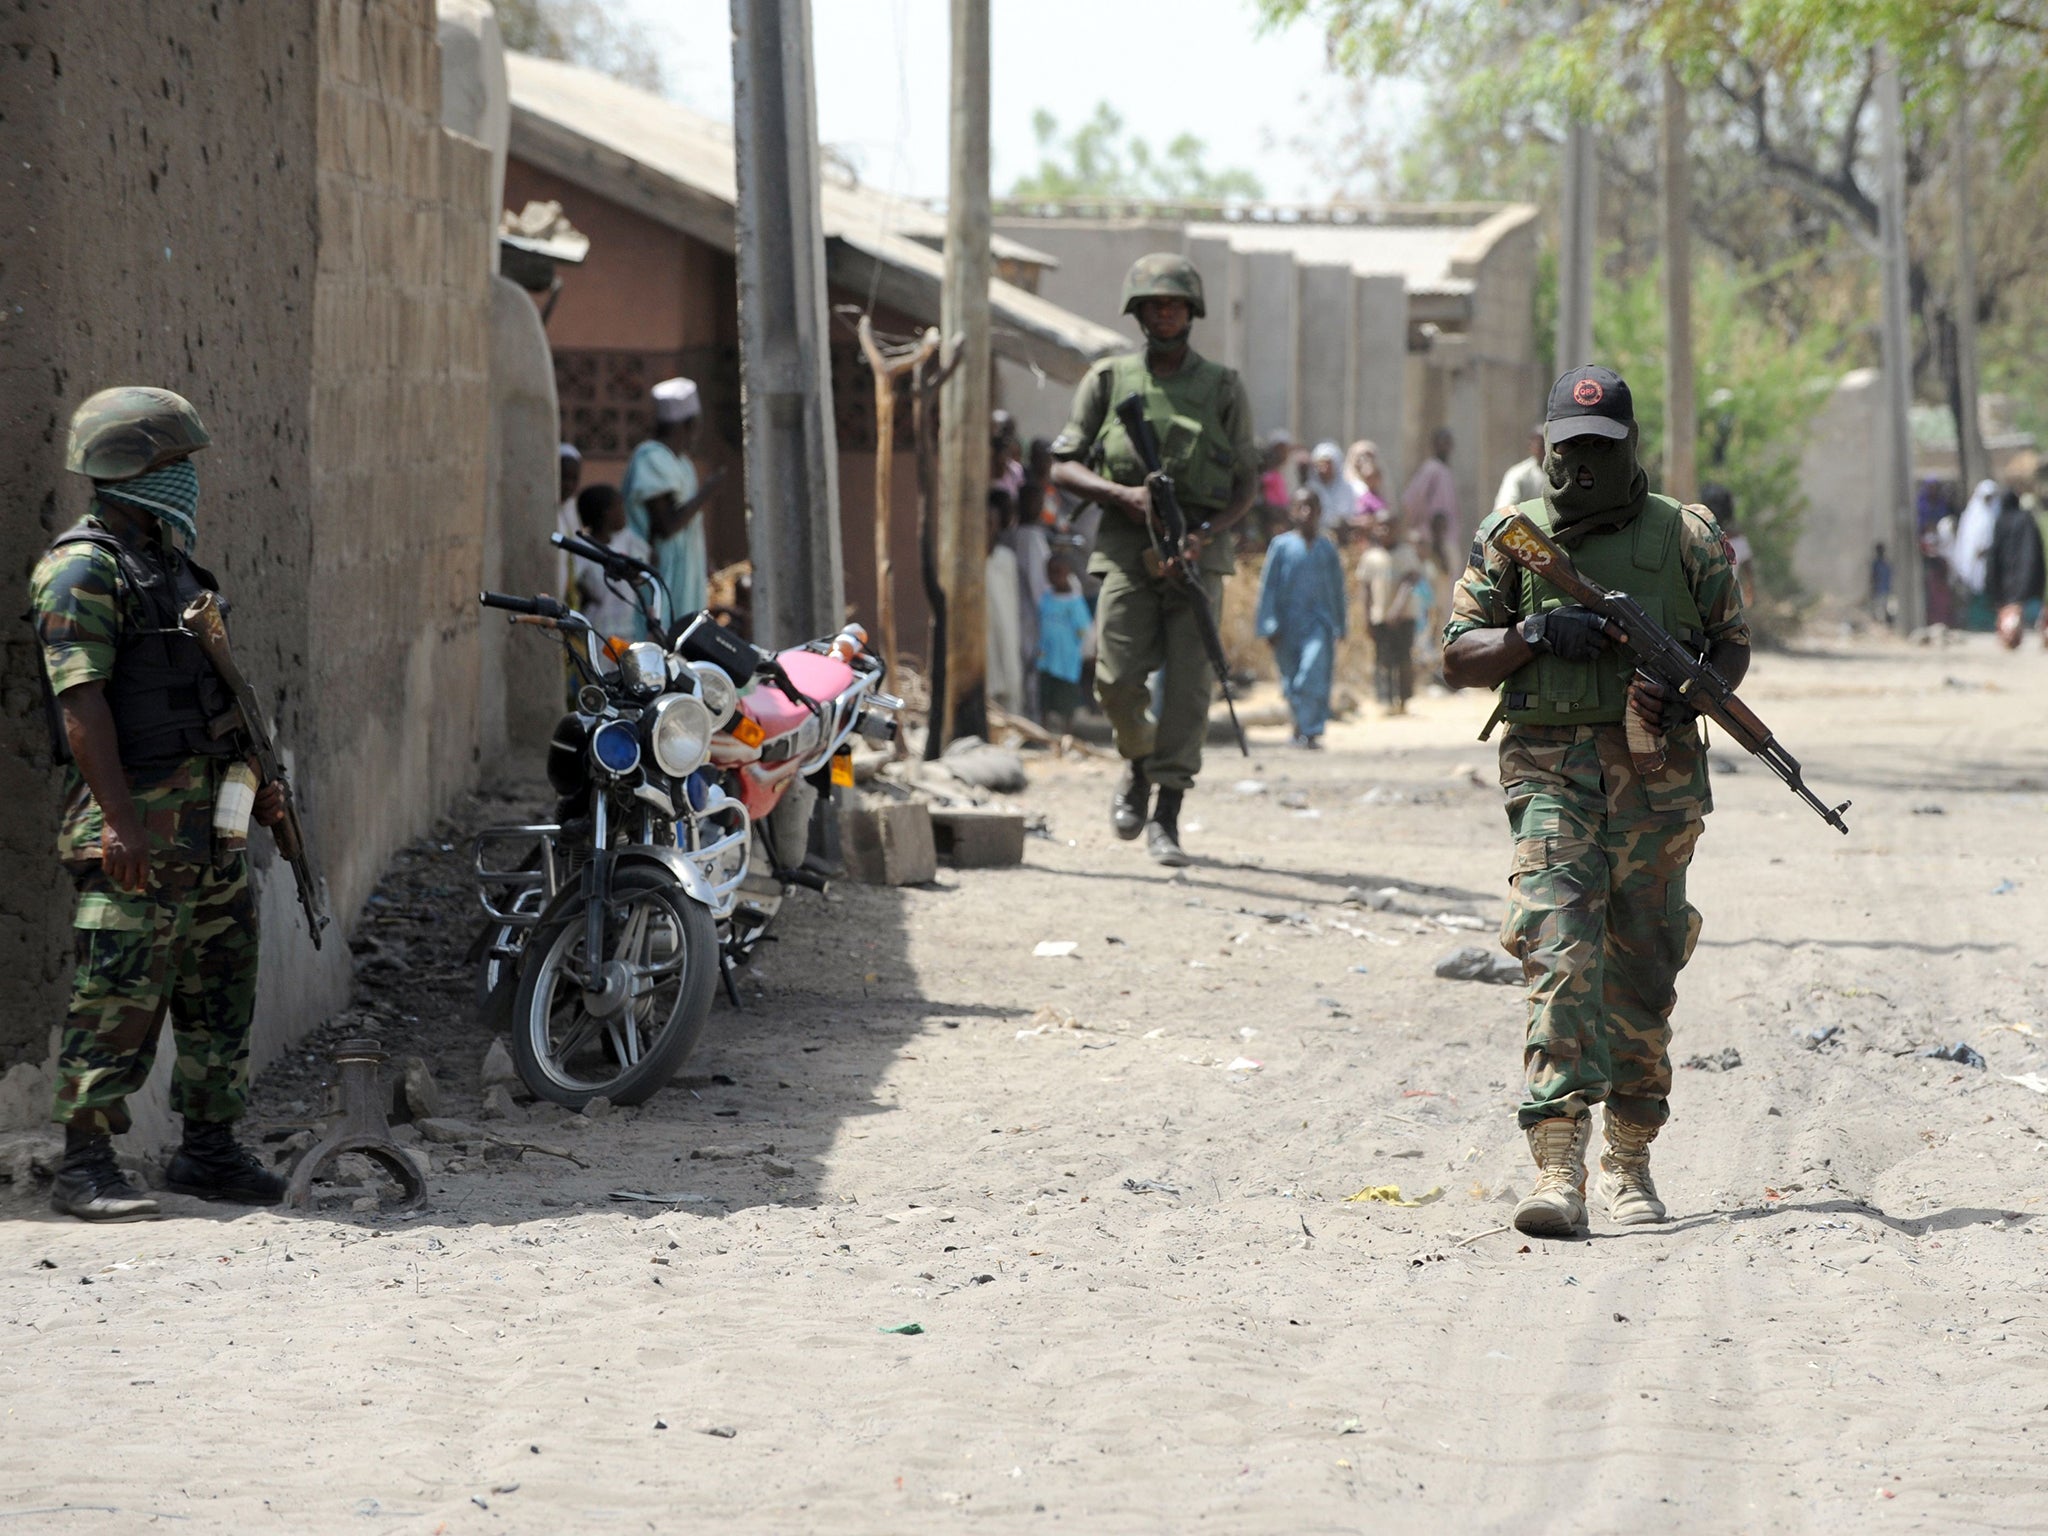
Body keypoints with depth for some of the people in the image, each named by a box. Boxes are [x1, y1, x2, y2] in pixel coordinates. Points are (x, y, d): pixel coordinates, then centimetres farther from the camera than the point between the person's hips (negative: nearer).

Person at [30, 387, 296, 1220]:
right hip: (136, 820, -9)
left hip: (210, 822, 9)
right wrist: (121, 821, -24)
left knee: (222, 991, 11)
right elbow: (81, 703, -18)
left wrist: (252, 779, 20)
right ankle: (85, 1166, -6)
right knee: (117, 995, -9)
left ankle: (209, 1150, 20)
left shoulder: (170, 566, 18)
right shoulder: (83, 571, -11)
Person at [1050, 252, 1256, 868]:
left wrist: (1206, 533, -10)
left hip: (1198, 549, 0)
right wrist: (1122, 496, -11)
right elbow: (1063, 467, 7)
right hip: (1126, 546, 0)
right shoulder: (1108, 380, 8)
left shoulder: (1223, 387, 8)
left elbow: (1246, 482, 8)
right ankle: (1138, 764, 23)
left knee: (1189, 681, -8)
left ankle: (1166, 817, -4)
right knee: (1118, 679, -8)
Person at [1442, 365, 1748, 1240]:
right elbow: (1459, 658, 7)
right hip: (1551, 767, -1)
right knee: (1561, 954, -16)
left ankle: (1630, 1160, 23)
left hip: (1658, 775, 1)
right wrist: (1534, 634, -12)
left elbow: (1733, 643, 13)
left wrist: (1689, 698, -8)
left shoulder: (1685, 536, 7)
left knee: (1642, 973, 7)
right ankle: (1557, 1169, -23)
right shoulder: (1512, 538, 7)